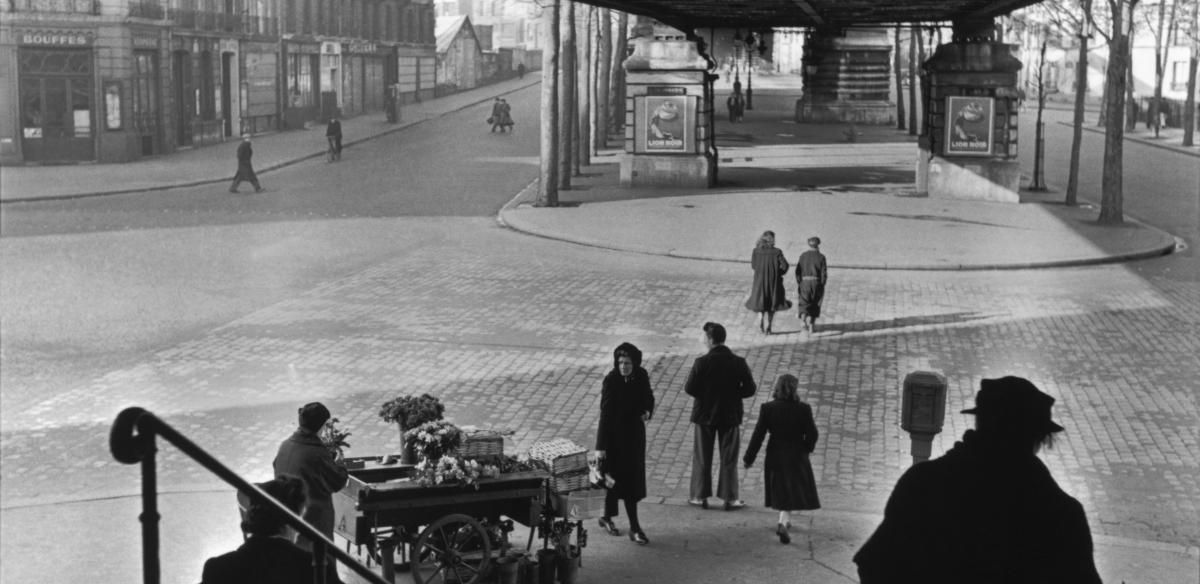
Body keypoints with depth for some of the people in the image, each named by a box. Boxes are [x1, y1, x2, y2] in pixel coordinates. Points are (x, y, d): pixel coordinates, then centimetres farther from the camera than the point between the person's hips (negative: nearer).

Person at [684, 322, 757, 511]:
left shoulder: (702, 363, -16)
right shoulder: (739, 363, -10)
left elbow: (689, 389, -14)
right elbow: (750, 389, -8)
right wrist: (731, 394, 5)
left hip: (704, 415, -1)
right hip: (730, 415, 1)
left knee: (702, 458, 13)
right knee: (729, 459, 12)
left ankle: (700, 496, 19)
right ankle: (730, 498, 15)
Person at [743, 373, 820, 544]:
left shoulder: (767, 409, -12)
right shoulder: (803, 409, -14)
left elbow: (758, 435, -9)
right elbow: (812, 434, -7)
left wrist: (749, 458, 0)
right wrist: (806, 449, 15)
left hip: (775, 457, 2)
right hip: (797, 457, -2)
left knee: (781, 491, 21)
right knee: (792, 492, 8)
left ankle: (785, 520, 36)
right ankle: (783, 523, -11)